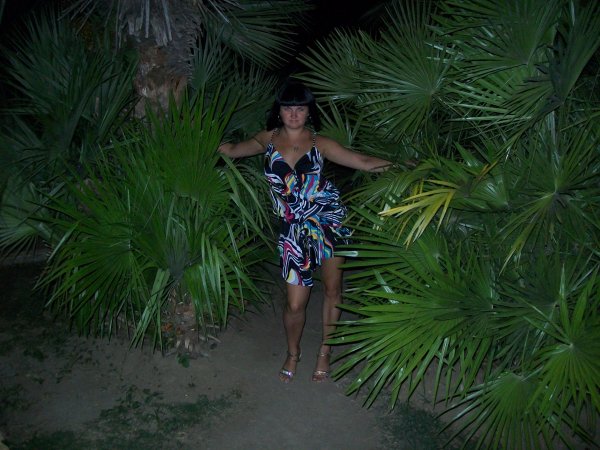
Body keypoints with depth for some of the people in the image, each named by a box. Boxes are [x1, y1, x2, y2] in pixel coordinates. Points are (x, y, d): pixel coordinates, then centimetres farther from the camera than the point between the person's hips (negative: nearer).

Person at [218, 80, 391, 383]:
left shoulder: (318, 143, 2)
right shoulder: (268, 139, 8)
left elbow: (363, 162, -4)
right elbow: (231, 150, 23)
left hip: (329, 219, 0)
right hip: (295, 229, 0)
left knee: (332, 290, 7)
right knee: (295, 304, -1)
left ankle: (324, 352, 29)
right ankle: (293, 353, 29)